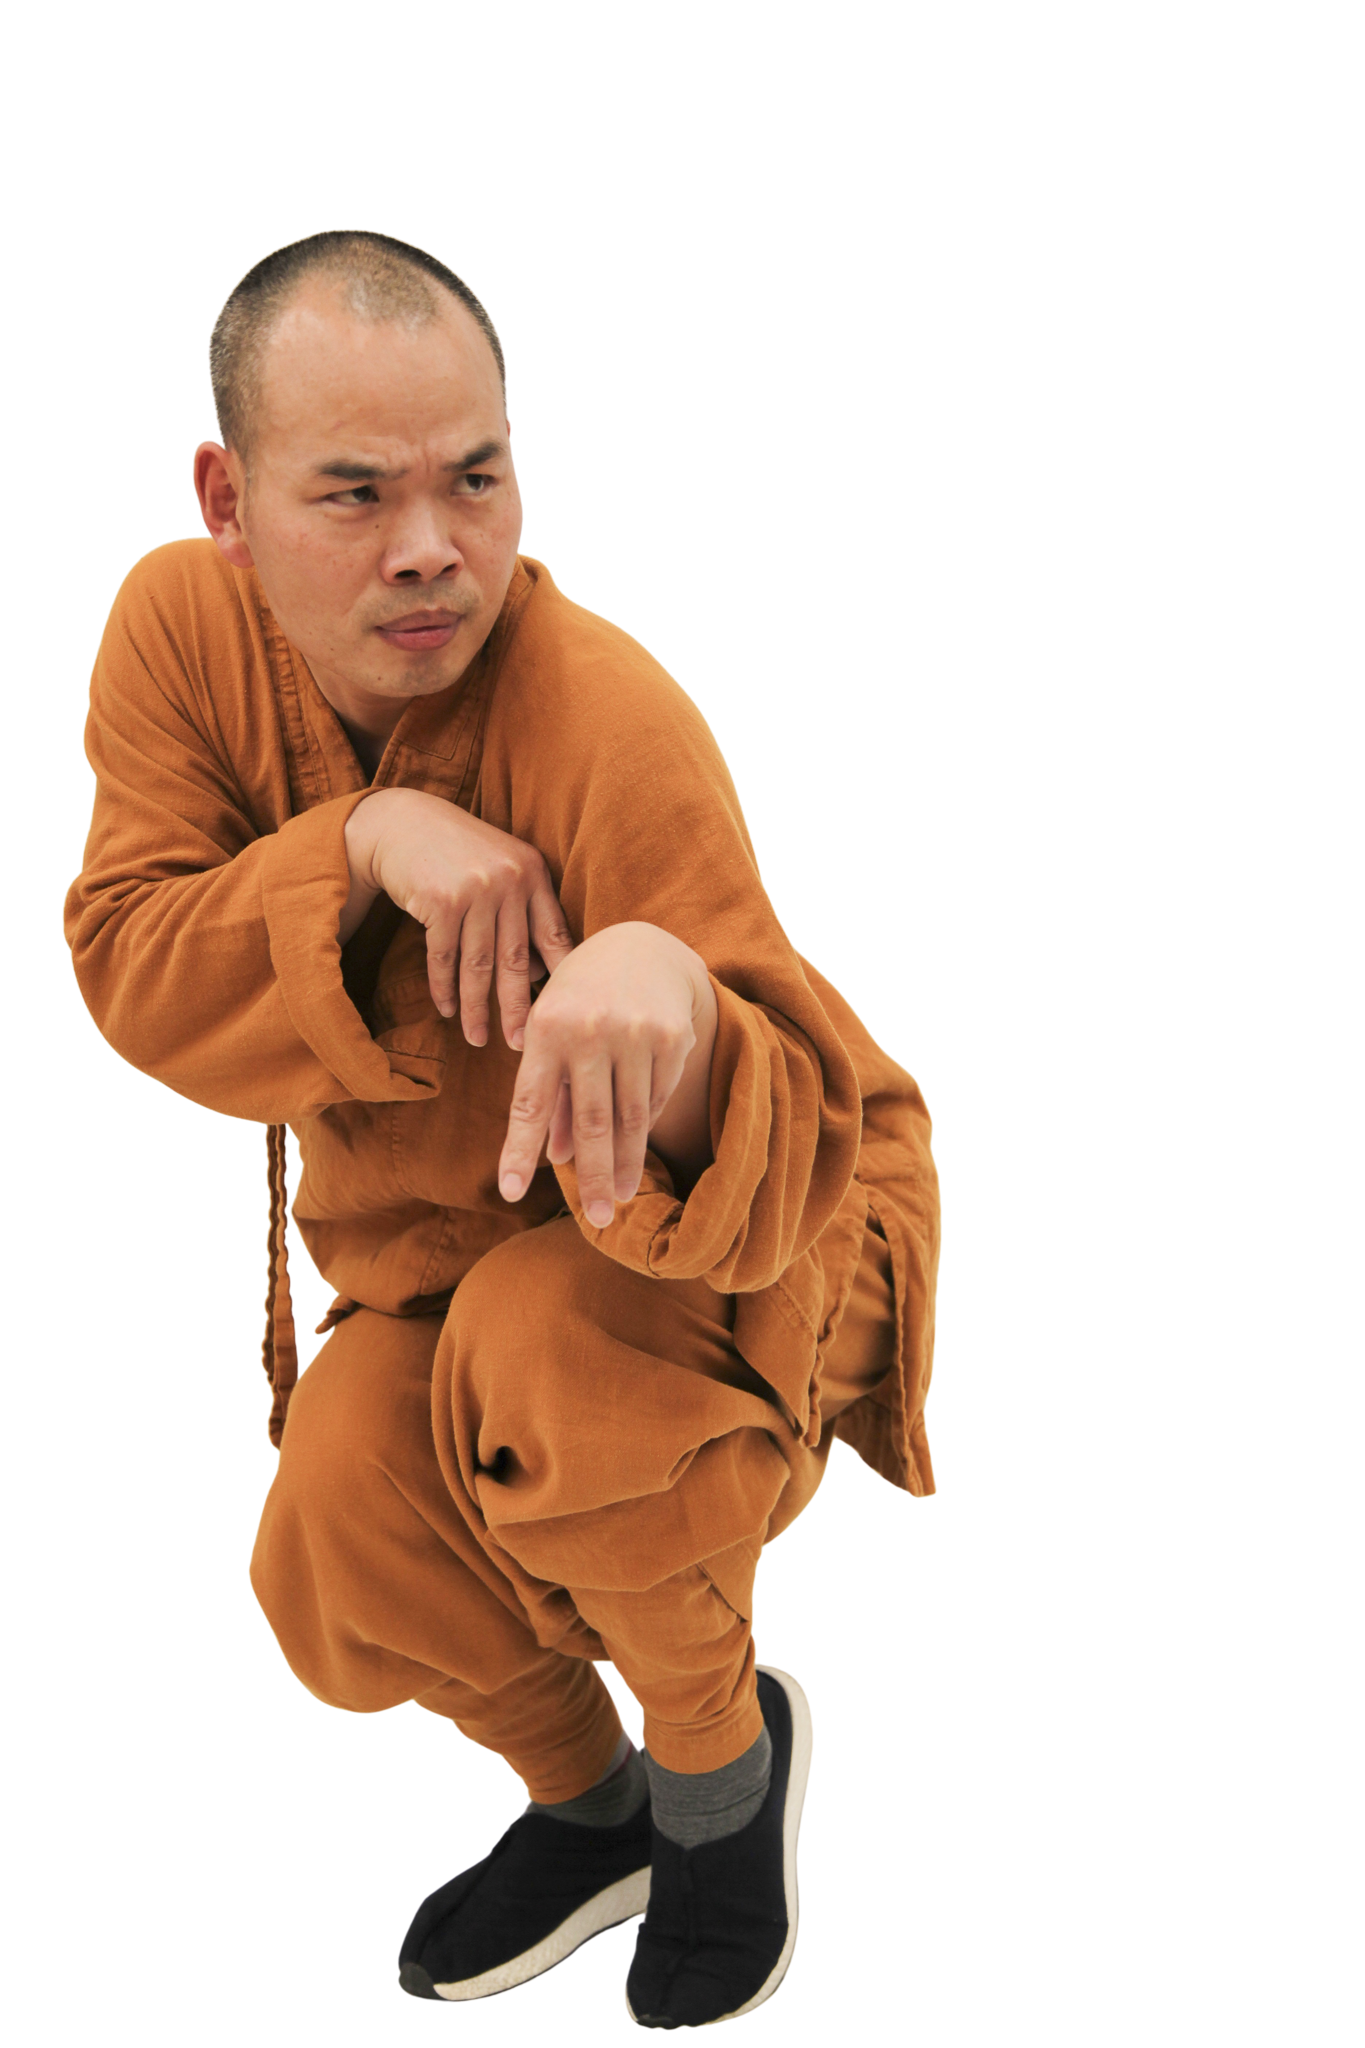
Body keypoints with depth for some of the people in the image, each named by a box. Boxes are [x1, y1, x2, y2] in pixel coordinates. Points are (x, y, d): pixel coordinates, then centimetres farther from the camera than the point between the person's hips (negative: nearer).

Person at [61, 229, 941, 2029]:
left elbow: (780, 1172, -36)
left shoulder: (609, 721, -31)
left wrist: (669, 999, -60)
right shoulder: (181, 630, -14)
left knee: (549, 1358, -37)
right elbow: (130, 971, -19)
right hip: (425, 1234, 5)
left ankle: (722, 1742, -3)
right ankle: (587, 1804, 16)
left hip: (752, 1218, -5)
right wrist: (363, 844, -36)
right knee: (342, 1548, -20)